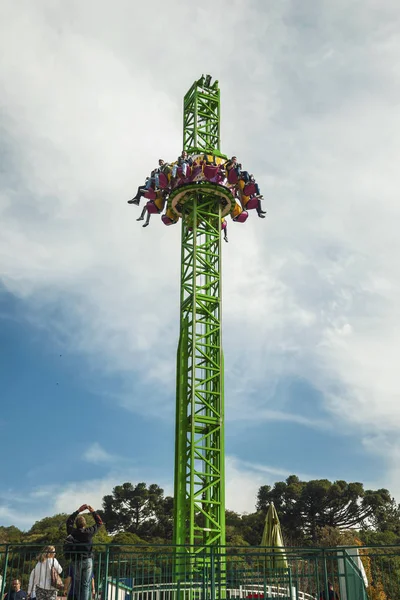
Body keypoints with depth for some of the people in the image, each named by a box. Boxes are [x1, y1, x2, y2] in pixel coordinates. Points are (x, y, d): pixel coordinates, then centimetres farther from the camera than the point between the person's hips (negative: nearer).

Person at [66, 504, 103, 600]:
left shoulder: (72, 532, -4)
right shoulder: (89, 532, -10)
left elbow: (69, 521, 15)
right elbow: (99, 522, 4)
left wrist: (78, 511, 17)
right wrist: (93, 511, 8)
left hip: (76, 561, 2)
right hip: (87, 561, -2)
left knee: (77, 584, 12)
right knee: (86, 585, 1)